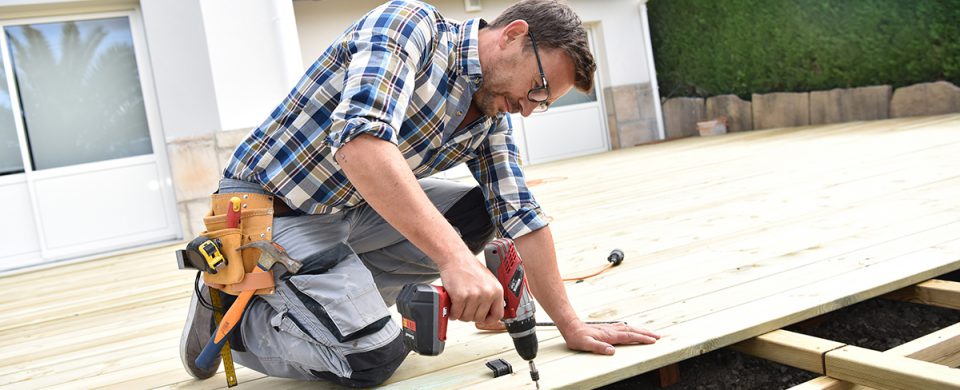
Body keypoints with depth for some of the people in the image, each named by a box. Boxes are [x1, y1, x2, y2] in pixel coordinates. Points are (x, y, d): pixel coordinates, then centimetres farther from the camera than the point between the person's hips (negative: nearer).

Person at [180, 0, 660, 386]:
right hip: (265, 207, -8)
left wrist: (571, 325, 1)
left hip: (345, 210, 8)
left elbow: (520, 216, 5)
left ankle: (340, 296, 4)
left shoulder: (492, 117, 3)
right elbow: (360, 139, -37)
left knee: (475, 215, -1)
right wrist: (454, 257, -43)